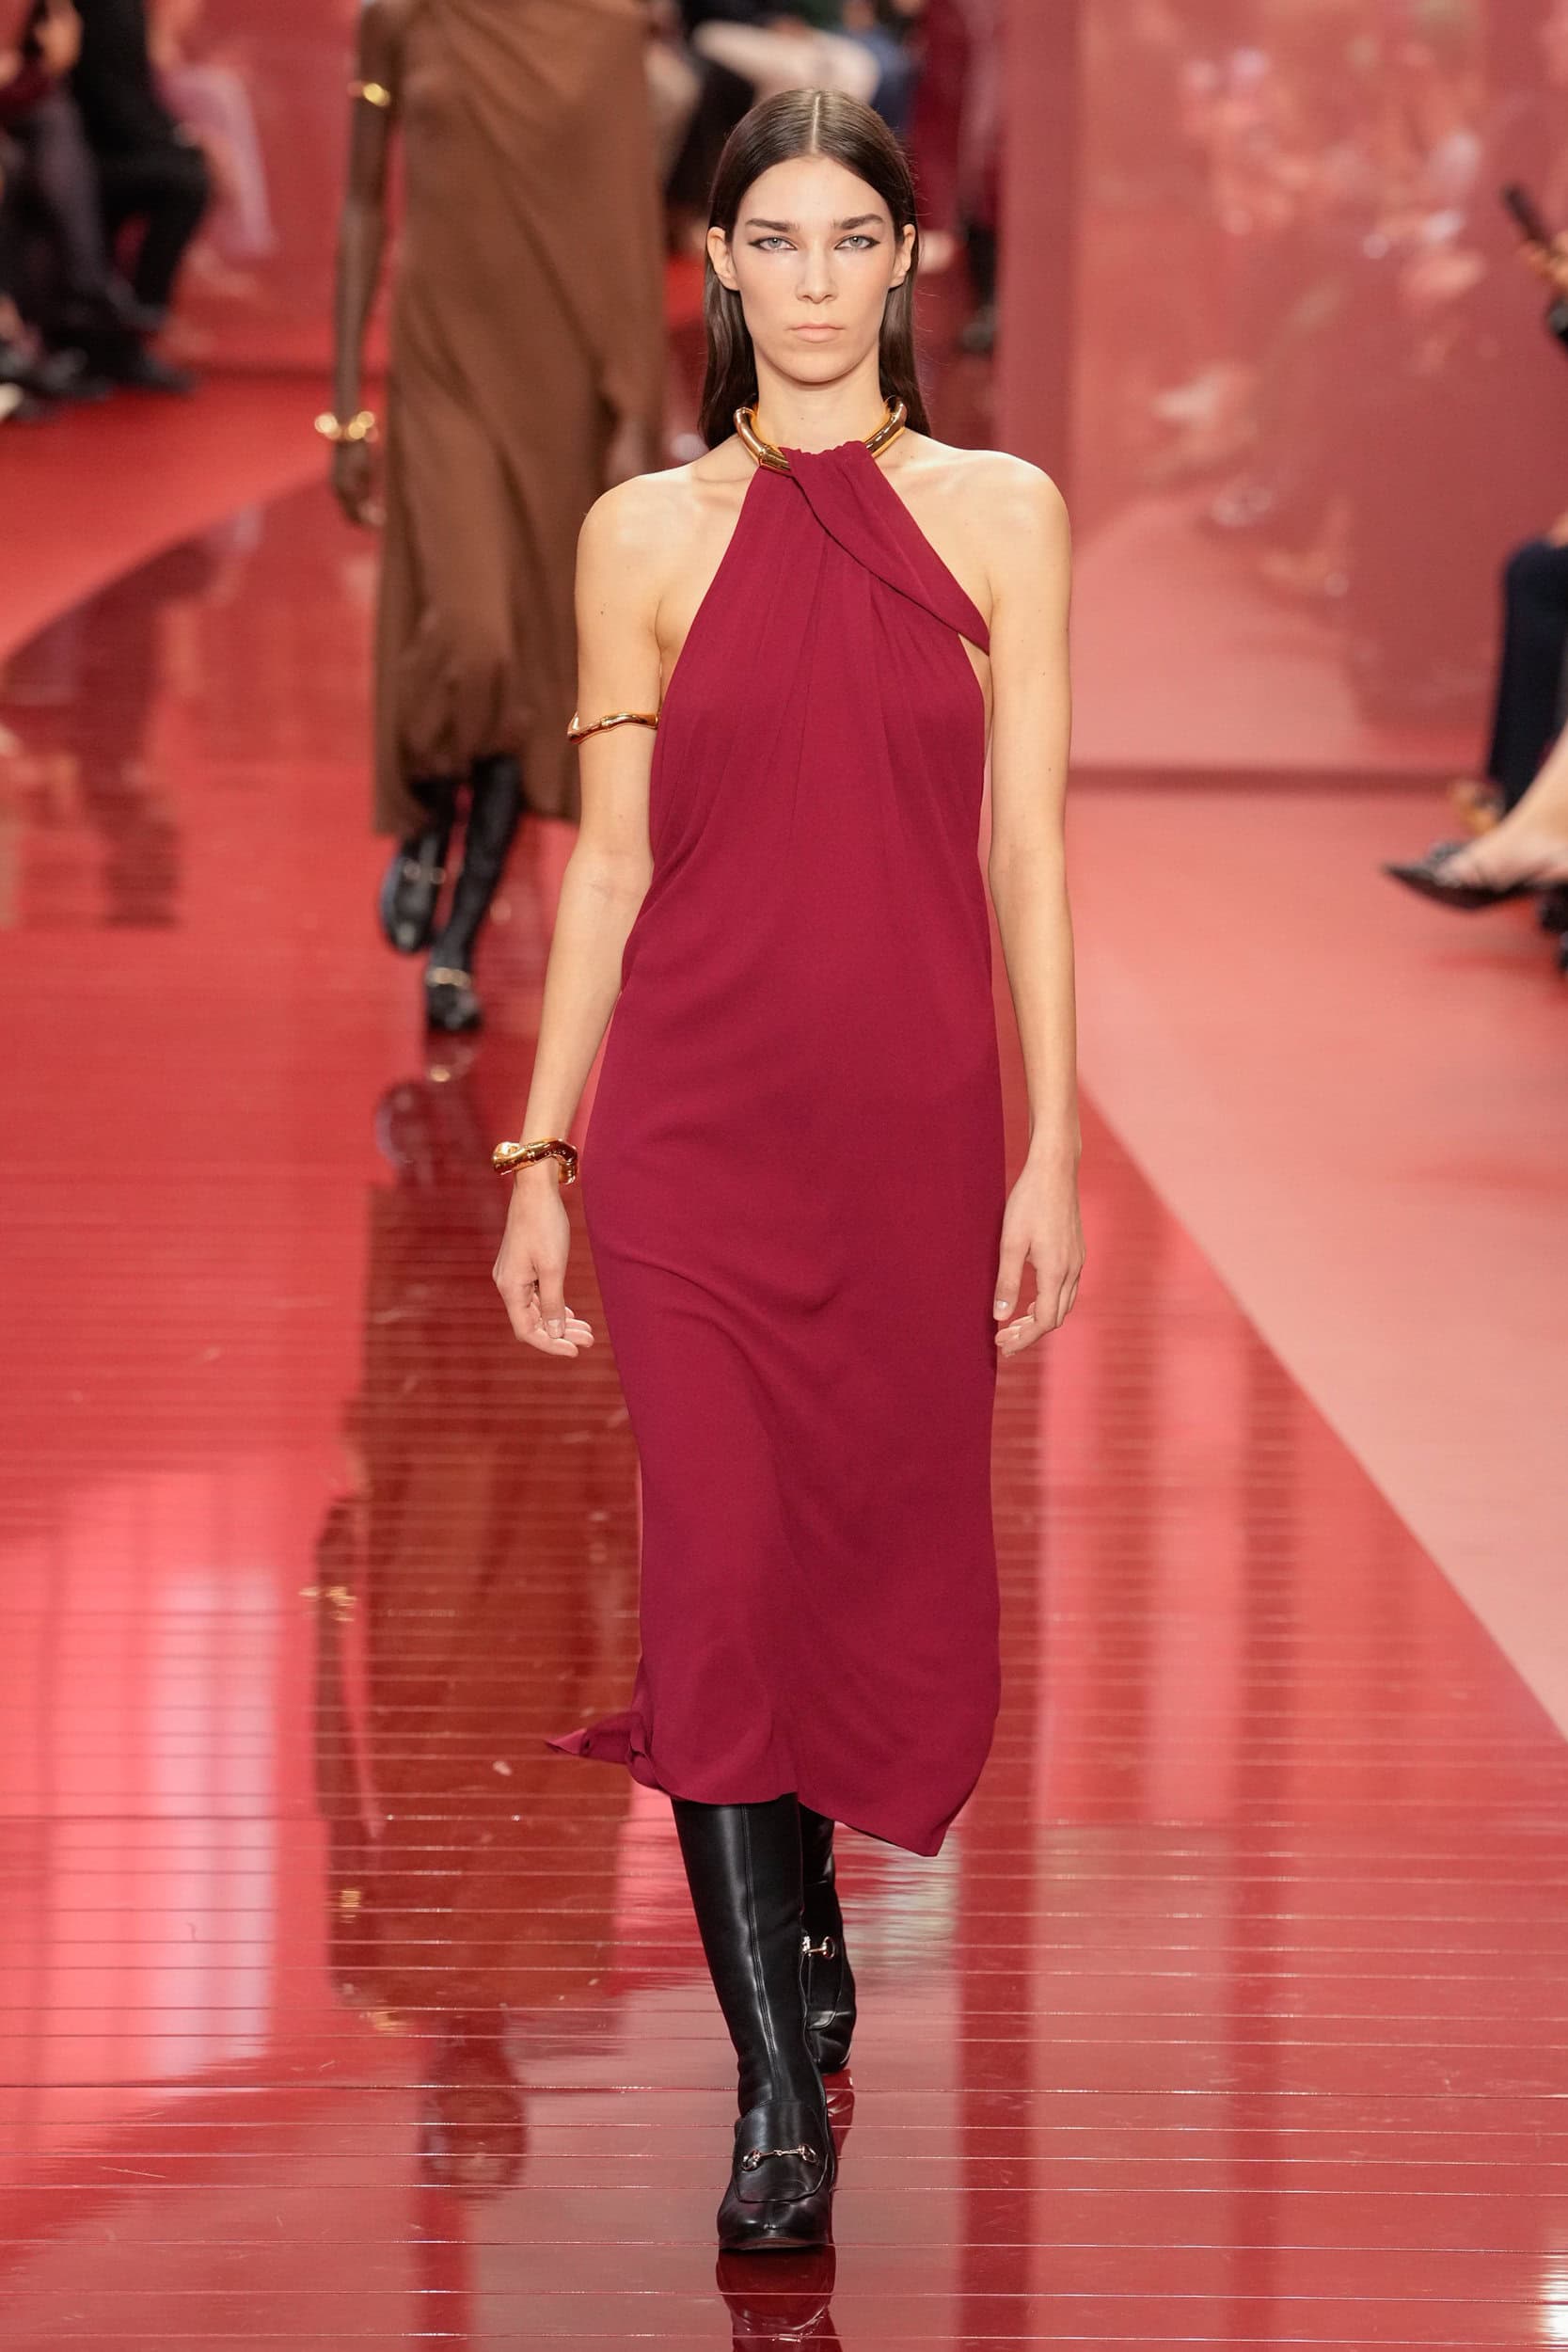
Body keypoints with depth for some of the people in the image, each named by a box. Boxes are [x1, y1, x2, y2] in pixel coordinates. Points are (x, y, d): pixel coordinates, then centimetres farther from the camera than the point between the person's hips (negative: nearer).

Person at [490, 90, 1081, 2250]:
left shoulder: (1000, 514, 4)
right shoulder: (648, 535, 5)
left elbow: (1030, 849, 2)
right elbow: (611, 860, 6)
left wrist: (1053, 1146, -3)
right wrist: (541, 1156, 4)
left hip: (914, 1116, 1)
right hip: (696, 1115, -1)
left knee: (892, 1562, 8)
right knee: (723, 1570, -7)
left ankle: (800, 1931, 34)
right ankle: (779, 2086, -2)